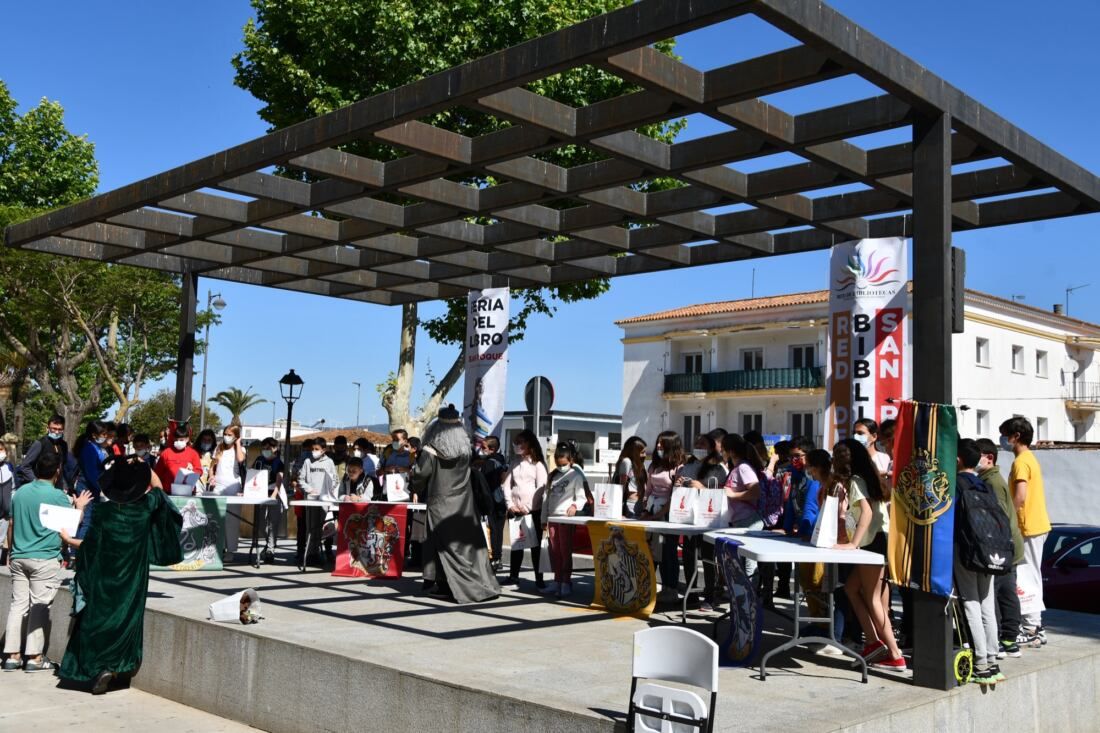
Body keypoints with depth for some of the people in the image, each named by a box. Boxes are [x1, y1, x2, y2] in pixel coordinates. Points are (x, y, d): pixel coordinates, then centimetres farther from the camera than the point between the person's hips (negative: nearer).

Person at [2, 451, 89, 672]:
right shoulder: (57, 495, -11)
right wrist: (80, 507, 12)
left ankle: (12, 655, 11)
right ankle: (35, 657, 1)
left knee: (18, 604, 9)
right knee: (39, 607, -1)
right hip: (45, 559, -6)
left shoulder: (20, 492, 8)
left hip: (18, 558, 6)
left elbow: (11, 525, 14)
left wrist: (11, 552, 24)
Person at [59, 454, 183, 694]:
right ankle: (124, 663, 22)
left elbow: (90, 546, -9)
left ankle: (100, 667, 0)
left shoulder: (102, 511, -13)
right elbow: (158, 487, 13)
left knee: (99, 618, 8)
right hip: (133, 577, 2)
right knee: (128, 616, 16)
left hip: (104, 578, -2)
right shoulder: (145, 507, -8)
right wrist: (144, 465, 8)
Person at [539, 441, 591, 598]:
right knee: (554, 551, 9)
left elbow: (582, 497, -9)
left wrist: (575, 505, -30)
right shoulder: (552, 476, 17)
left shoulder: (576, 475, -3)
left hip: (567, 517, -6)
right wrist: (544, 519, 16)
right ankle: (557, 581, 17)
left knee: (565, 550, -3)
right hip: (552, 516, 6)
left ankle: (566, 583, 2)